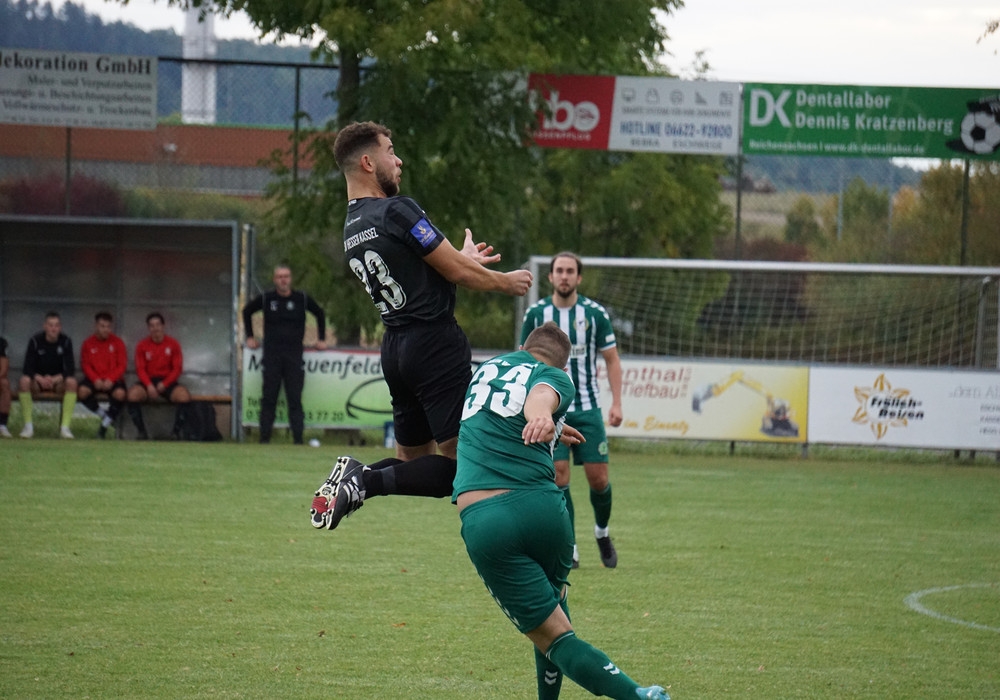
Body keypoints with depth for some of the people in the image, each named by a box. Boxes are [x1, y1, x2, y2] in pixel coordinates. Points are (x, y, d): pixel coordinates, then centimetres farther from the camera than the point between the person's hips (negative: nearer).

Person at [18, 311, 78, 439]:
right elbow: (28, 369, -13)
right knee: (24, 381, -34)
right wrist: (39, 378, -33)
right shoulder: (35, 341, -8)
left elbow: (70, 368, -14)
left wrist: (56, 379, -32)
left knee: (71, 382, -33)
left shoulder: (66, 341, -7)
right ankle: (28, 425, -25)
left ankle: (65, 427, -31)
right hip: (38, 380, 0)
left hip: (58, 380, 0)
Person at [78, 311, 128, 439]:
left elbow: (122, 365, -2)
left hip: (113, 379, -1)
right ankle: (103, 414, -6)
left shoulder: (117, 342, 3)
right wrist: (95, 380, -16)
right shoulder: (88, 344, 6)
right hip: (94, 379, 1)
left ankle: (105, 423, -13)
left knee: (120, 393, -35)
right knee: (82, 391, -31)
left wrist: (111, 380, -17)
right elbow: (85, 365, 2)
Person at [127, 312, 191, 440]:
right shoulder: (142, 345, 5)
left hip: (167, 382, 0)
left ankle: (176, 432, -20)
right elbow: (140, 369, 0)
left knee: (184, 395, -32)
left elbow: (177, 369, 1)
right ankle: (142, 432, -22)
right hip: (148, 381, 0)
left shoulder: (173, 344, 3)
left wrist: (164, 384, -14)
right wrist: (149, 386, -19)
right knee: (133, 394, -32)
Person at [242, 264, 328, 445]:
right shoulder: (266, 299, 3)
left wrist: (322, 339, 16)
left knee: (295, 400, -2)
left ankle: (298, 439, -3)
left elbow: (320, 313, 20)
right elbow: (247, 311, 20)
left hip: (294, 355, 0)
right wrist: (250, 337, 15)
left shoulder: (302, 299, 3)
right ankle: (264, 438, 2)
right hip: (271, 356, 0)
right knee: (268, 399, 0)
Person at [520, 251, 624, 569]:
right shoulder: (536, 313, 0)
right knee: (558, 475, -10)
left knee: (598, 478, -2)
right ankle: (569, 549, -1)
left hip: (587, 408, 0)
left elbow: (612, 359, 5)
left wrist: (617, 403, -4)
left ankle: (602, 532, 27)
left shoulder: (595, 313, -1)